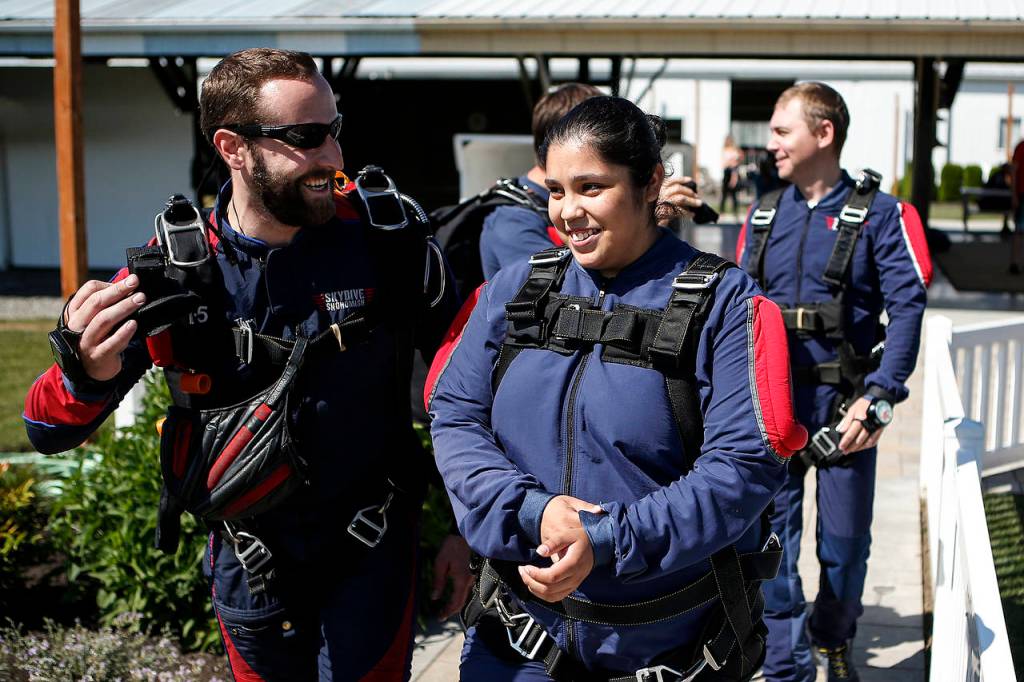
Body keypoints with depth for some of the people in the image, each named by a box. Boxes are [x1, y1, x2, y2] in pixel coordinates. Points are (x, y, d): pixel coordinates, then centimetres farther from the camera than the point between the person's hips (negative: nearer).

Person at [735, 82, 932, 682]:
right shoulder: (763, 216, 10)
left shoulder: (881, 215, -3)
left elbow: (908, 310, -10)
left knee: (846, 539, 9)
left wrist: (878, 398, -18)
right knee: (771, 536, 2)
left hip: (843, 404, -3)